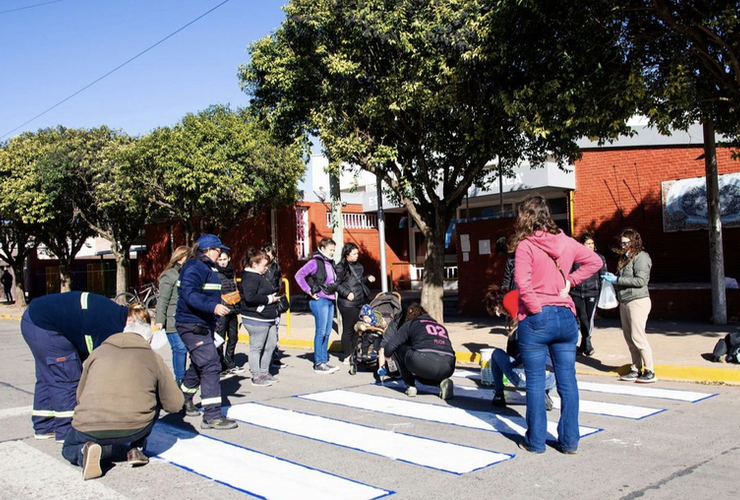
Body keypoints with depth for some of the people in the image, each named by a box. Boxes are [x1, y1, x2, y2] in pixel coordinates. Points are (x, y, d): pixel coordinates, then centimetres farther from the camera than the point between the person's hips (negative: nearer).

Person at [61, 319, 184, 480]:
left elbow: (79, 397, 25)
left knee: (68, 449, 32)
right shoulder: (154, 358, 12)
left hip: (89, 428, 0)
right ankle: (136, 449, 17)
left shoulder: (97, 352, 18)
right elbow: (175, 404, 14)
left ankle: (89, 451, 0)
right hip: (134, 428, 0)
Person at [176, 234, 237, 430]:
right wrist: (213, 307, -36)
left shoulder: (208, 267, 15)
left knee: (199, 365, 23)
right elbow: (189, 294, -29)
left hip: (203, 324, 11)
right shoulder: (195, 267, -16)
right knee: (210, 365, -15)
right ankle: (212, 416, -13)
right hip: (192, 325, -11)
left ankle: (184, 401, 43)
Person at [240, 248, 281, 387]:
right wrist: (269, 299, -18)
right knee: (256, 347, -2)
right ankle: (256, 377, 6)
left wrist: (274, 297, 14)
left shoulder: (260, 276, 18)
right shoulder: (250, 278, -15)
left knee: (271, 345, 14)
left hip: (269, 318, 11)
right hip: (256, 319, -10)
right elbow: (250, 297, -27)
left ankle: (264, 372, 26)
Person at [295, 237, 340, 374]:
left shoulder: (330, 263, 15)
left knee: (327, 332, 10)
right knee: (321, 332, -5)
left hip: (330, 300, 8)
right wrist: (309, 291, -14)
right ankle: (318, 363, 1)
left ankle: (324, 360, 18)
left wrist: (334, 291, 12)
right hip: (319, 300, -8)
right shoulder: (315, 262, -9)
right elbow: (299, 276, -16)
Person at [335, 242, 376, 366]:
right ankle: (347, 357, 8)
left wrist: (368, 278, 9)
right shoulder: (341, 267, -9)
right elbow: (337, 284, -12)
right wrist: (347, 293, -21)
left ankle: (354, 354, 23)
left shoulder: (358, 266, 15)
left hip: (360, 302, 8)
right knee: (348, 330, -1)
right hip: (347, 304, -8)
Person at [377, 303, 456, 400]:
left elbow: (390, 345, 10)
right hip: (448, 369, 6)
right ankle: (442, 381, 8)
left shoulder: (411, 324, 17)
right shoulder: (441, 327, 30)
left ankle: (410, 386, 15)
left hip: (424, 364, -6)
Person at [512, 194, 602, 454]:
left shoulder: (526, 245, -9)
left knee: (535, 382, 5)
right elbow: (595, 261, 19)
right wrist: (570, 281, 11)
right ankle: (569, 440, 16)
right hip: (566, 317, 5)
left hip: (535, 319, -5)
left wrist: (537, 309, -8)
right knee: (567, 380, 9)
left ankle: (536, 440, 12)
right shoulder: (566, 242, 7)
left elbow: (523, 285, -18)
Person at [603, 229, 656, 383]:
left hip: (637, 301, -9)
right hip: (624, 302, 9)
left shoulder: (641, 257, -8)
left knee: (638, 337, -8)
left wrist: (617, 279, -15)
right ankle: (636, 370, 15)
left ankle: (649, 372, 0)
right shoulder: (624, 258, 18)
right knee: (629, 338, 9)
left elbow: (641, 280, -18)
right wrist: (612, 279, 2)